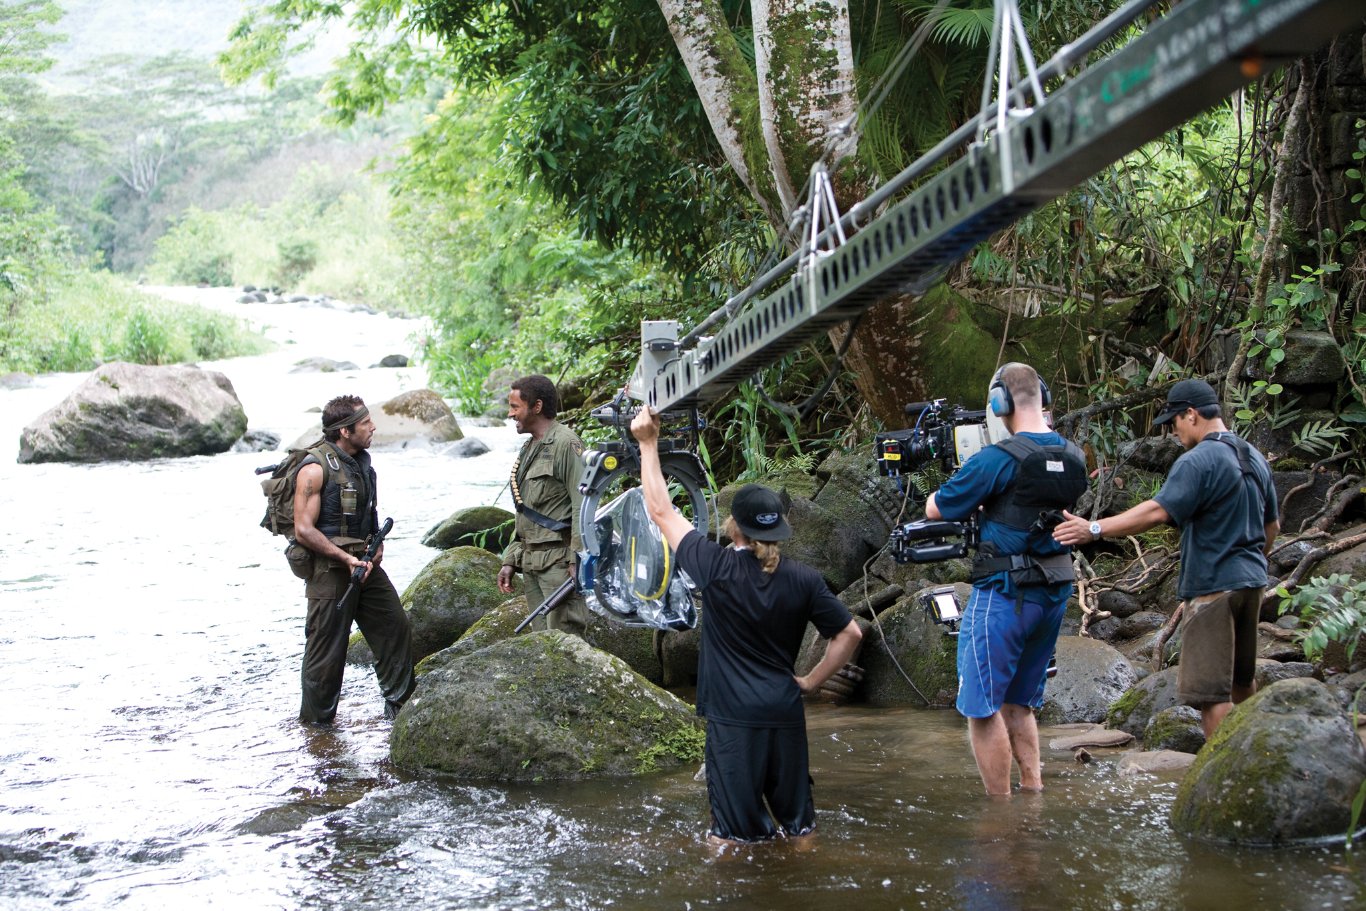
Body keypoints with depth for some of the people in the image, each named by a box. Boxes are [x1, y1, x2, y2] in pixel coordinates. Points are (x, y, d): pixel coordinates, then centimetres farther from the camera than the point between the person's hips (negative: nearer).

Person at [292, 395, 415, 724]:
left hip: (365, 564, 8)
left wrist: (377, 544, 5)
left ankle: (399, 704, 21)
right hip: (330, 569, -8)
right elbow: (304, 530, -19)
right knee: (327, 649, -1)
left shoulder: (362, 461, 11)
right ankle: (316, 723, 13)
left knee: (396, 629, 8)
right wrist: (345, 558, -21)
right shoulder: (315, 469, -16)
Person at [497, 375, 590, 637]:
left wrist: (577, 560, -21)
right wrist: (510, 561, 19)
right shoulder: (529, 448, 19)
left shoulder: (566, 444, -10)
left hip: (559, 561, -9)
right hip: (530, 563, 9)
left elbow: (582, 505, -17)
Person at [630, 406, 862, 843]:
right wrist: (811, 681, 11)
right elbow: (850, 634, 3)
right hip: (785, 713, 4)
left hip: (732, 717, -4)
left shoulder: (716, 568, -10)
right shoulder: (803, 580, -2)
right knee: (798, 820, 17)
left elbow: (661, 511, -1)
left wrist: (648, 443, 7)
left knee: (735, 838, 4)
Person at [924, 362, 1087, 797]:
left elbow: (936, 509, -7)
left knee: (983, 707, 1)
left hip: (1003, 596, -7)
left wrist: (962, 480, 13)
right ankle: (1034, 794, 17)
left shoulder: (996, 459, -18)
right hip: (1054, 593, 7)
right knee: (1020, 703, 19)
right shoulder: (1073, 456, 4)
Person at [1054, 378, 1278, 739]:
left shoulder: (1198, 461, -16)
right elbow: (1272, 525, 20)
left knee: (1211, 690, -7)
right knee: (1242, 679, 21)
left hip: (1213, 587, -9)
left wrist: (1095, 529, -30)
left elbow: (1158, 511, -27)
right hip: (1252, 582, 9)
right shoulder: (1255, 458, 12)